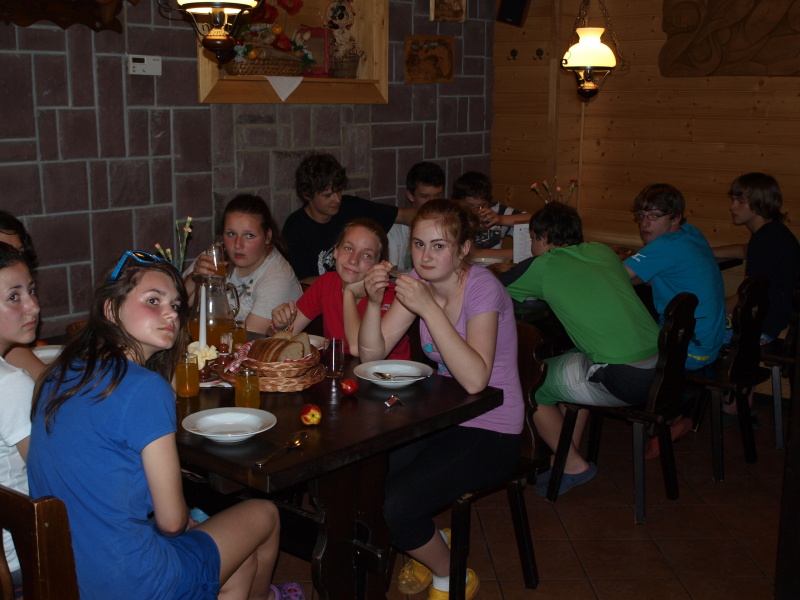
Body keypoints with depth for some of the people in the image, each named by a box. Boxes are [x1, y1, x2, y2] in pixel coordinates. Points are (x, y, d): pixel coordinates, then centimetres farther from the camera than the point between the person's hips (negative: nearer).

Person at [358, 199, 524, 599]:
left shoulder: (482, 288, -20)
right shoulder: (420, 281, -1)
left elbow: (475, 381, -33)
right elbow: (372, 355, -4)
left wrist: (429, 307, -35)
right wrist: (375, 302, -21)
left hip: (491, 432, -6)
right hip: (441, 417, 7)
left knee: (393, 507, -21)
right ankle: (429, 544, 17)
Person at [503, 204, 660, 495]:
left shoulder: (544, 266, -4)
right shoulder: (603, 251, 13)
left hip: (623, 381, -8)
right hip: (661, 367, 8)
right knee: (574, 361, 31)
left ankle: (573, 466, 22)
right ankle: (569, 454, 35)